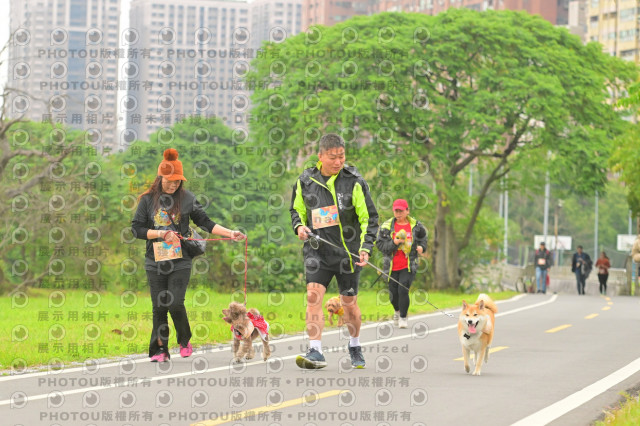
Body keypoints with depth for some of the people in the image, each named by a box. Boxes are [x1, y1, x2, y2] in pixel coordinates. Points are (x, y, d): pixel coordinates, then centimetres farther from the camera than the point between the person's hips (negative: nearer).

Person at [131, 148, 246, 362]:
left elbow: (205, 222, 6)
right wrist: (161, 234, -10)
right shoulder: (148, 199, 3)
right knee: (159, 307, 1)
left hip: (180, 262, -1)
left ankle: (185, 341, 14)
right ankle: (159, 350, 12)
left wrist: (230, 233, -4)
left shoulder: (187, 198, 3)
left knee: (175, 304, -11)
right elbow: (136, 228, 2)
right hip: (155, 262, 1)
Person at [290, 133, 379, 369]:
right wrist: (299, 226, -2)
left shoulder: (354, 182, -5)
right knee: (313, 295, -16)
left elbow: (369, 217, -1)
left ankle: (355, 347, 32)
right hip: (317, 249, 1)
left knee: (349, 302, 8)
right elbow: (297, 210, 20)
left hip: (347, 251, -1)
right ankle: (315, 352, -18)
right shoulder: (305, 181, 3)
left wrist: (366, 248, -13)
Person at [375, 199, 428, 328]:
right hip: (391, 266, 1)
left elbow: (423, 237, 22)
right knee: (393, 293, 6)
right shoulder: (386, 226, -1)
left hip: (409, 266, -1)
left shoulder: (415, 226, 2)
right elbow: (379, 244, -5)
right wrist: (393, 243, -19)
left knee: (403, 290, -15)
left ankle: (403, 318, 1)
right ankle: (397, 310, 40)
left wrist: (422, 246, 3)